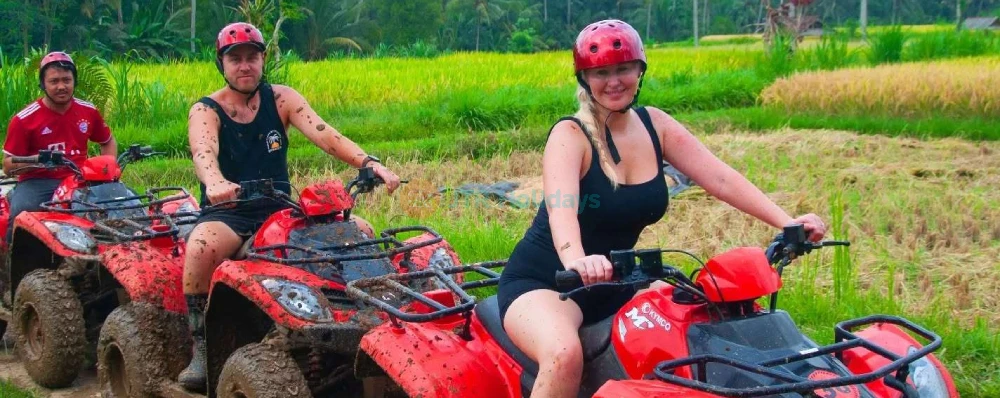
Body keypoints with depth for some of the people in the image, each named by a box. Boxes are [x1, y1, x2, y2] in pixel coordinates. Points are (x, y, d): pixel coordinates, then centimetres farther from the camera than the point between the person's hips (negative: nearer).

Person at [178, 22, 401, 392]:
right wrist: (214, 183, -52)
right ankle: (200, 348, -23)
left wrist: (368, 162, -31)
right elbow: (204, 153, -27)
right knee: (201, 247, -38)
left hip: (279, 210, 3)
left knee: (361, 231, -16)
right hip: (228, 213, -3)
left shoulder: (281, 98, 3)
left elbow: (325, 135, -12)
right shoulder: (205, 111, -5)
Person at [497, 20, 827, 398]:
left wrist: (787, 222, -18)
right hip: (543, 282, -6)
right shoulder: (570, 135, -16)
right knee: (565, 355, -35)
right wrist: (577, 262, -56)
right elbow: (561, 208, -35)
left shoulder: (654, 125, 2)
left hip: (613, 287, 6)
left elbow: (721, 179, -5)